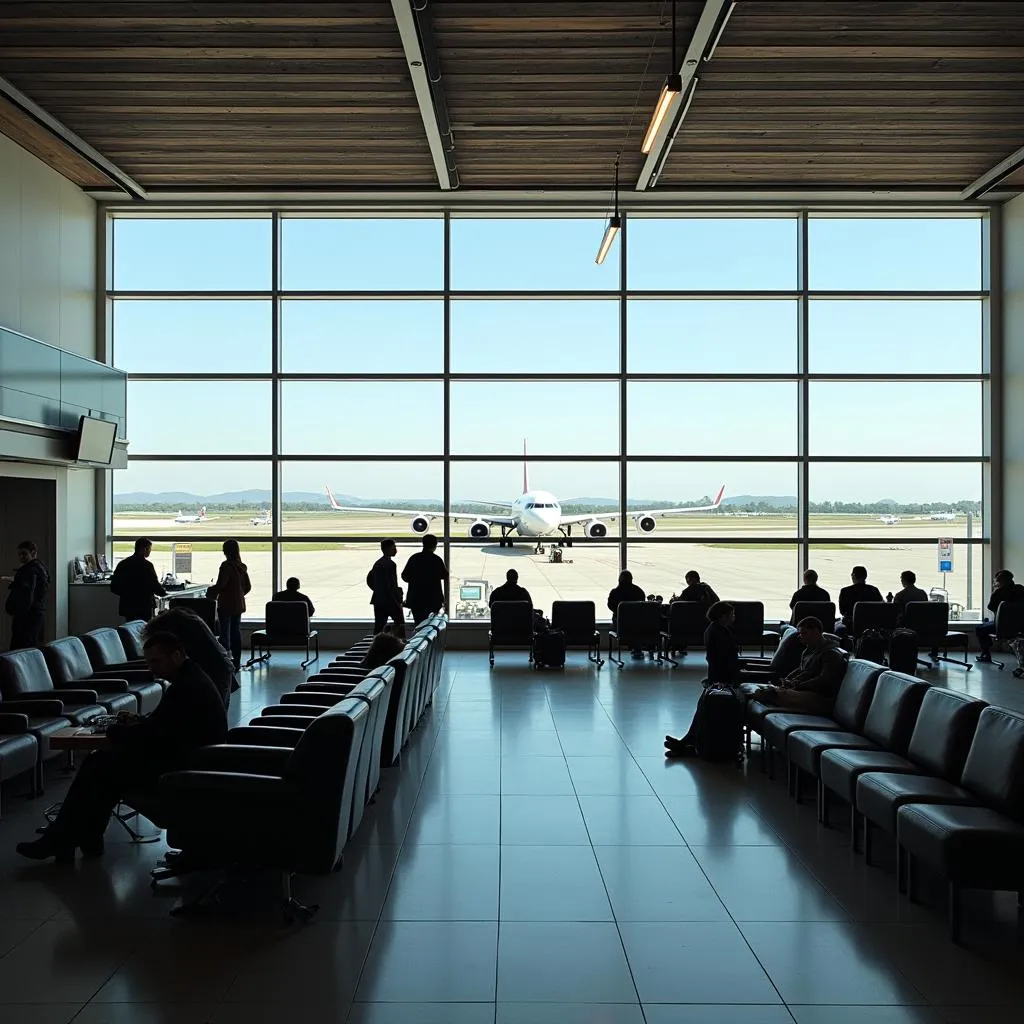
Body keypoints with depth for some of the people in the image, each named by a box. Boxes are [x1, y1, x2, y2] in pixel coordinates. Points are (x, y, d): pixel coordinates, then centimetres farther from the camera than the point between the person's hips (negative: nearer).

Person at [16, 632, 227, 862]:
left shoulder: (185, 687, -22)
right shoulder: (192, 677, 12)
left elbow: (150, 735, -21)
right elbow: (162, 724, 23)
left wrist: (114, 732, -3)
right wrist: (138, 722, 6)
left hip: (183, 767, -10)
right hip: (191, 758, 10)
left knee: (98, 765, -4)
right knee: (102, 762, 10)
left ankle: (60, 840, 10)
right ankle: (87, 838, 12)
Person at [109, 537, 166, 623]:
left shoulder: (122, 563, 5)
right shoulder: (146, 565, -14)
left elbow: (114, 588, 6)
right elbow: (155, 585, -12)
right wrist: (164, 593, 7)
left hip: (126, 606, 6)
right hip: (143, 609, -6)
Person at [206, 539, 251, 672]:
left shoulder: (226, 565, -14)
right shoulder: (242, 567, 8)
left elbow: (220, 585, -19)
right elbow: (248, 587, 13)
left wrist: (210, 592, -1)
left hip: (226, 605, -7)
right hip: (239, 604, 7)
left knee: (224, 634, -2)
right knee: (236, 633, 11)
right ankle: (236, 663, 15)